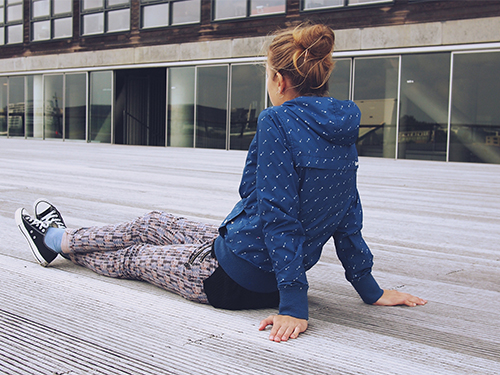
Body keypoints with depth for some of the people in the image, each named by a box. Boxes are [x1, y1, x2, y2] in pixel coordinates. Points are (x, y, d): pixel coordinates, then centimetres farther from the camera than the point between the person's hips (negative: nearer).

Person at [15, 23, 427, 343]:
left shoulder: (278, 121, -24)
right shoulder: (343, 130, 1)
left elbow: (279, 214, -28)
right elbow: (348, 216, 4)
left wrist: (293, 305, -25)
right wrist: (370, 290, 9)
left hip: (232, 279, -7)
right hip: (269, 277, 8)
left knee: (132, 258, 19)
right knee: (152, 223, 24)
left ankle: (55, 240, 47)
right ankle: (59, 235, 47)